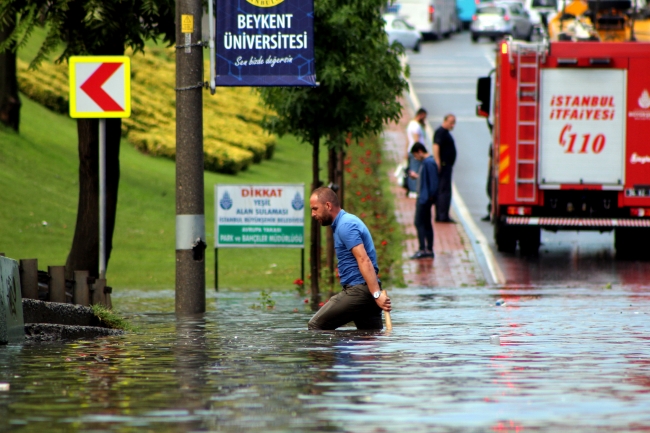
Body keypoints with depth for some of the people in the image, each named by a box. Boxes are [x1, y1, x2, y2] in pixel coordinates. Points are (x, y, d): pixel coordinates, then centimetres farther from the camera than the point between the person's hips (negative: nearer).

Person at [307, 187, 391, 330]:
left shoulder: (345, 226, -13)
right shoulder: (347, 221, 21)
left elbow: (364, 260, -22)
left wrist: (377, 294, -29)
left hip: (357, 290, -10)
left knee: (315, 327, -9)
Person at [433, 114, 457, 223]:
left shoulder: (445, 132, 18)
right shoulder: (441, 132, -13)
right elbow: (436, 147, -23)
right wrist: (438, 164, -30)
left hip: (446, 165, 11)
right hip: (443, 165, -11)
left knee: (440, 191, 11)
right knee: (445, 190, -11)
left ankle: (439, 216, 15)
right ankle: (443, 216, -13)